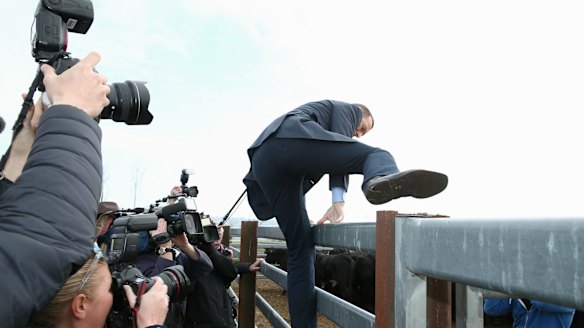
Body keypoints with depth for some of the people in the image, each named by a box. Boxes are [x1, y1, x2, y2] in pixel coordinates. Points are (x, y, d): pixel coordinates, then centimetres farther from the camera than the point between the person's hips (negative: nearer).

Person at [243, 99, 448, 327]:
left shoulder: (323, 112, 46)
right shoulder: (347, 109, 25)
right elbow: (339, 147, 7)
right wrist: (338, 202, -1)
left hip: (263, 159, 7)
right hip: (291, 142, -7)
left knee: (300, 246, 8)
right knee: (377, 155, -9)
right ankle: (381, 180, -47)